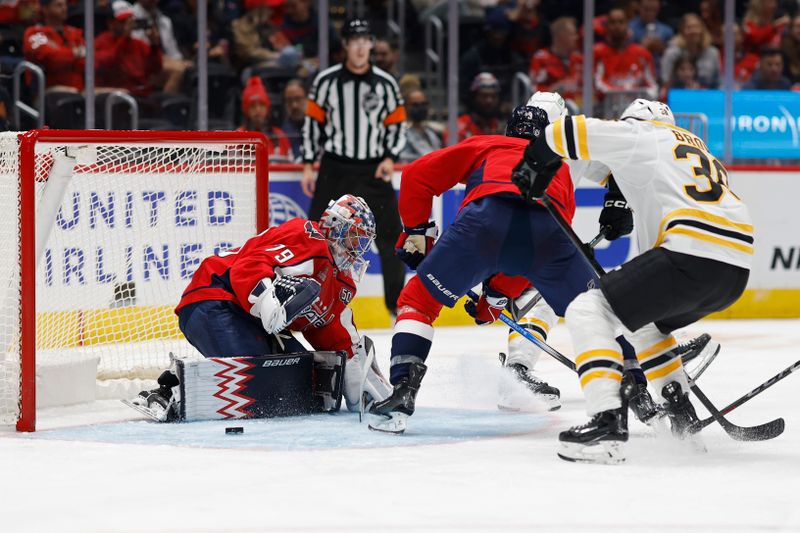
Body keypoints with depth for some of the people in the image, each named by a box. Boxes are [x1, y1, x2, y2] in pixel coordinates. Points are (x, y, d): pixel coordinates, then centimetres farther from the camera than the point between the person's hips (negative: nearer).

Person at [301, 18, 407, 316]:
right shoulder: (326, 81, -1)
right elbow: (313, 121, 3)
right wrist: (308, 165, 1)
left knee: (390, 236, 0)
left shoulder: (385, 84, 2)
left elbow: (397, 124, 8)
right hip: (334, 170, -1)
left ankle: (397, 303, 12)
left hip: (373, 171, 1)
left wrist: (390, 158, -7)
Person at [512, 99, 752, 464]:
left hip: (695, 253, -8)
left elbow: (573, 133, 4)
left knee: (588, 311, -5)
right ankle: (682, 417, 33)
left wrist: (533, 163, 20)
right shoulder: (695, 147, 34)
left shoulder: (639, 135, 10)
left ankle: (607, 424, -20)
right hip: (736, 271, 8)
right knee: (638, 318, 32)